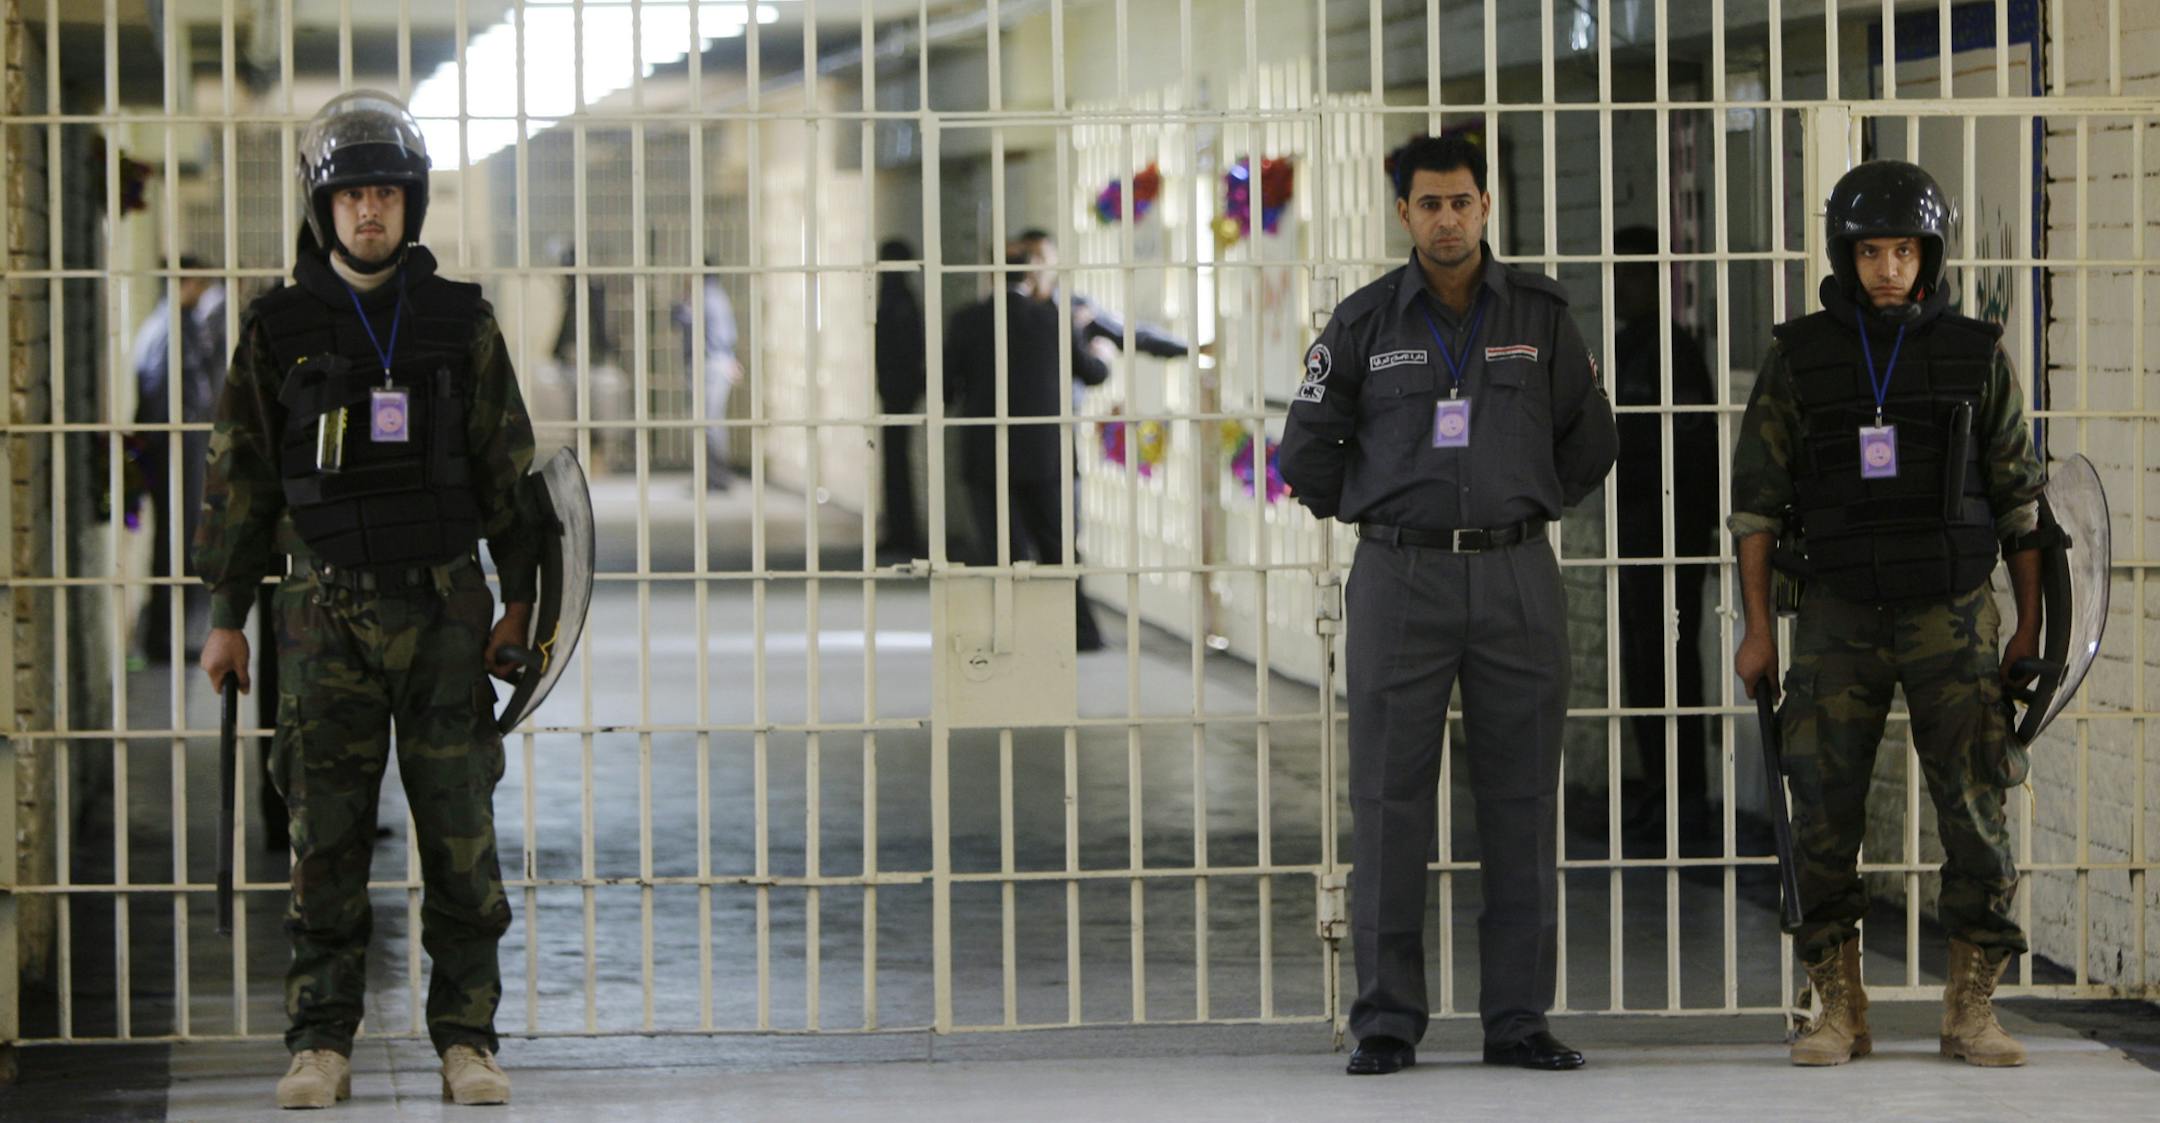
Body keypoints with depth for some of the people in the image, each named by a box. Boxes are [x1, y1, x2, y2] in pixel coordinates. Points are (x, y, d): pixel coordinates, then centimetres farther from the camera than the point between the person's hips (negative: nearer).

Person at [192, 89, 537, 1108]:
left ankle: (467, 1042, 5)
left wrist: (520, 599, 2)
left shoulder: (460, 324, 5)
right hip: (327, 612, 0)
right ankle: (321, 1045, 7)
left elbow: (509, 467, 7)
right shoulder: (281, 330, 4)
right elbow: (241, 478, 7)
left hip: (444, 607, 0)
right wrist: (227, 615, 4)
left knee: (461, 834, -1)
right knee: (325, 840, 1)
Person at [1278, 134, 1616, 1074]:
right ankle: (1387, 1021, 3)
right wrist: (1368, 514, 10)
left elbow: (1588, 439, 16)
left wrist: (1530, 508, 14)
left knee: (1522, 801, 2)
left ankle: (1518, 1017, 9)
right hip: (1400, 581, -1)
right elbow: (1307, 447, 10)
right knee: (1390, 802, -2)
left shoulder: (1540, 315, 6)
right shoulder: (1364, 323, 3)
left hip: (1517, 577, 1)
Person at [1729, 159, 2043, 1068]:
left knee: (1975, 807, -5)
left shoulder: (1975, 355, 2)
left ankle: (1971, 1012, 4)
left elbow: (2017, 498, 5)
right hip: (1839, 617, 0)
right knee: (1825, 813, -4)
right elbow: (1757, 498, 3)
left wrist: (2030, 626, 1)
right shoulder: (1798, 358, 2)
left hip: (1952, 616, 0)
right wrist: (1758, 628, -2)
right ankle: (1838, 1011, 6)